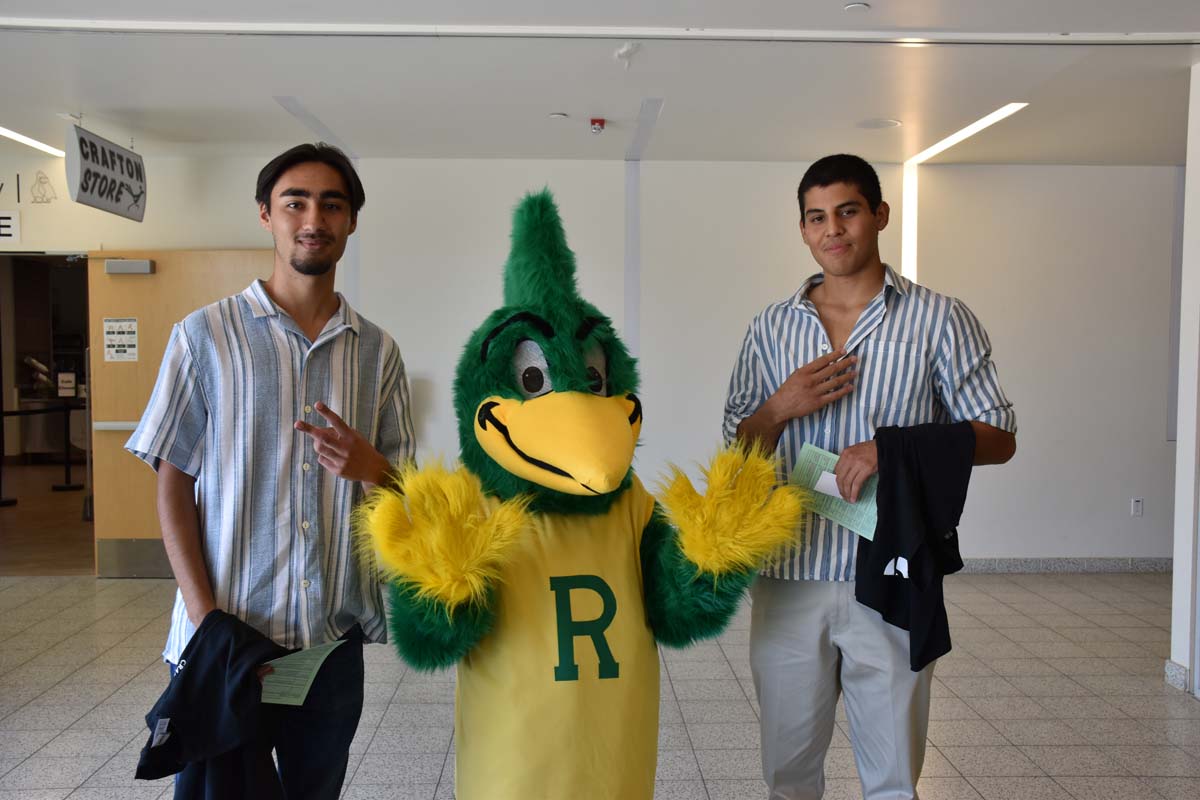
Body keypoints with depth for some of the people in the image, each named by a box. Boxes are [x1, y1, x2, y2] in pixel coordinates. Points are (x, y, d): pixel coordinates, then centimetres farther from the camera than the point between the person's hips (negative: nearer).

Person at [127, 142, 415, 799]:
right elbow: (174, 485, -2)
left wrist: (372, 467, -14)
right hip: (224, 639, -2)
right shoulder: (206, 336, -2)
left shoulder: (377, 351, 5)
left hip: (335, 637, 3)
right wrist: (207, 618, -12)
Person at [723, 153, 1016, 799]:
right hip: (788, 576, 2)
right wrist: (781, 408, -9)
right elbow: (739, 450, 12)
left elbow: (998, 438, 0)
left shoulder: (939, 320, 1)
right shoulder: (771, 327, 9)